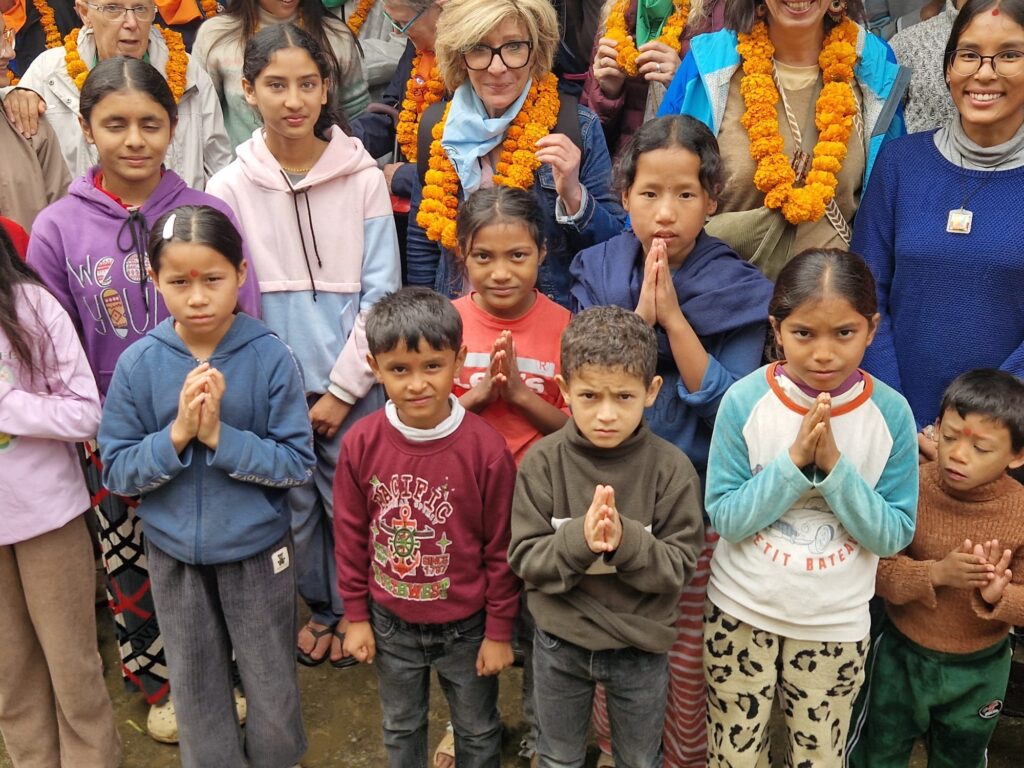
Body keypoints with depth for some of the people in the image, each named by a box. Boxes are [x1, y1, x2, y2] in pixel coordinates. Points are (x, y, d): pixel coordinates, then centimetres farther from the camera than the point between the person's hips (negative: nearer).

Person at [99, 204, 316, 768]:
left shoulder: (271, 357, -16)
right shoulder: (137, 363, -10)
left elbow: (298, 463, -15)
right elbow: (116, 472, -7)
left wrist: (220, 435, -25)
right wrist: (176, 435, -23)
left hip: (257, 549, -1)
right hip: (174, 553, 2)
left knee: (272, 686, 17)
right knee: (195, 690, 20)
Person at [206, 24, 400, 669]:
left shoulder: (363, 178, -5)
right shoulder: (229, 188, -2)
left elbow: (381, 291, -6)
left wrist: (343, 388, -8)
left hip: (353, 380, -1)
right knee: (293, 502, 13)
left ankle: (350, 608, 33)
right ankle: (320, 606, 37)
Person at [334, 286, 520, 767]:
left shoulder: (485, 448, -22)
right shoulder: (360, 443, -15)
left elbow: (501, 548, -13)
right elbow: (350, 535, -2)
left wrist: (499, 631, -6)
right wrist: (356, 616, 3)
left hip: (465, 627, -2)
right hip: (391, 624, 2)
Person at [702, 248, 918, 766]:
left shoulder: (891, 413, -14)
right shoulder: (744, 400, -17)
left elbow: (895, 536, -12)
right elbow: (725, 518, -15)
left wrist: (833, 464, -26)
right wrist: (794, 460, -28)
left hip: (836, 622, 1)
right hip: (742, 610, 0)